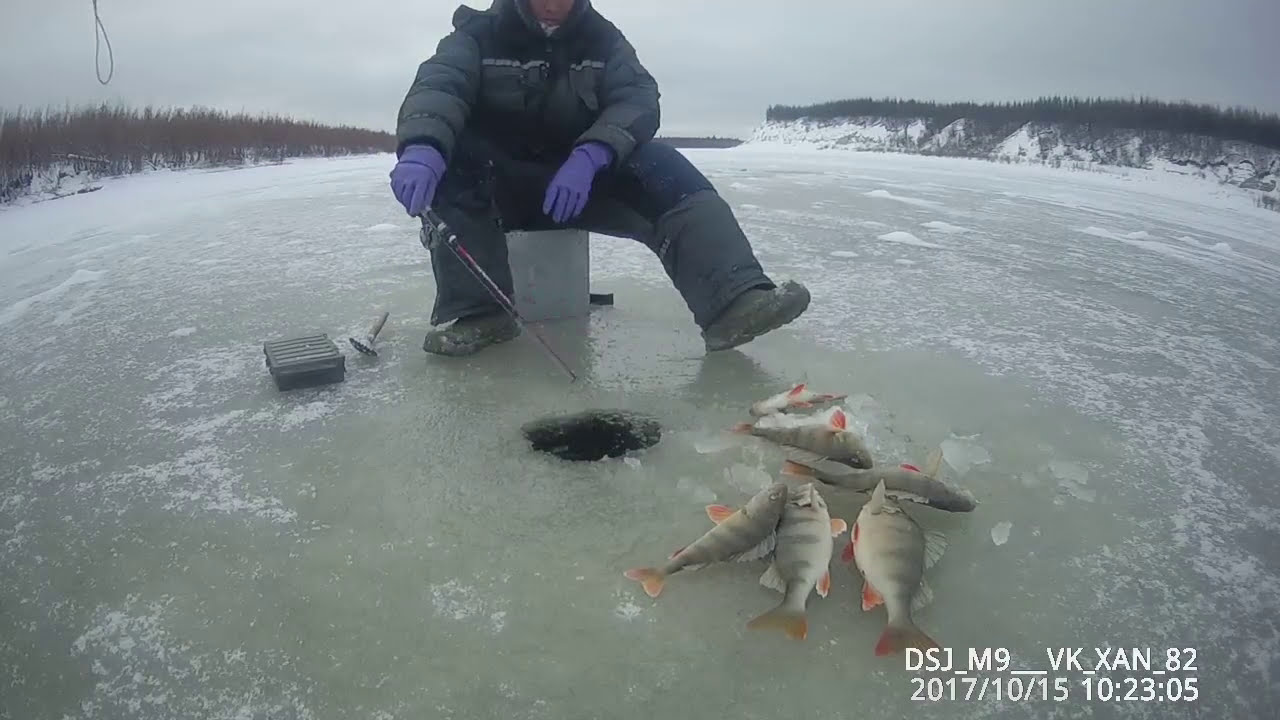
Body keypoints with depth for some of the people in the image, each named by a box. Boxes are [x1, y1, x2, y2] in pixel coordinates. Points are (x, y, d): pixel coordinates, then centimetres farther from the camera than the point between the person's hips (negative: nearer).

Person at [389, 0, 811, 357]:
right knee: (449, 153, -30)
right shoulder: (480, 34, -3)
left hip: (584, 178, 1)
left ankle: (735, 301, -42)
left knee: (663, 169, -25)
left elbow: (638, 100, -12)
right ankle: (476, 310, -31)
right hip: (502, 187, 0)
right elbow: (439, 83, -22)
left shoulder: (603, 39, 3)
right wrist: (421, 145, -46)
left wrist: (590, 156, -33)